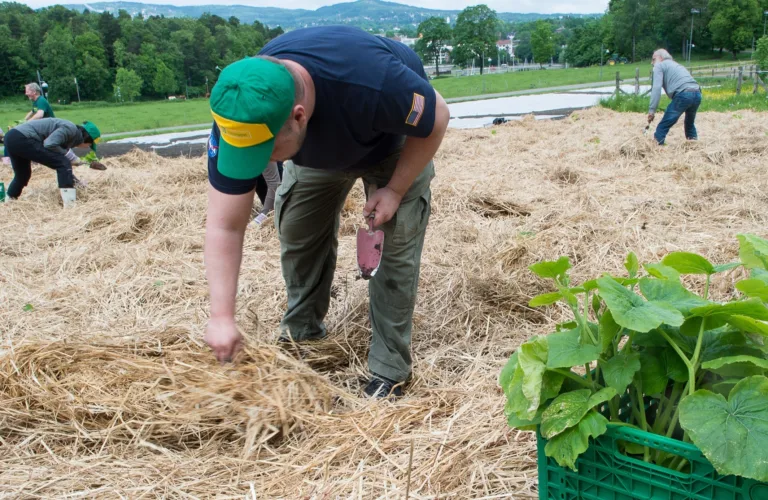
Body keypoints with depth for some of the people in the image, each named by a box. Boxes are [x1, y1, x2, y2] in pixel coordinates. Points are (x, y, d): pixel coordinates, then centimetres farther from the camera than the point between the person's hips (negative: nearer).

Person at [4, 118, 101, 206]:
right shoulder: (71, 129, -7)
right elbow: (49, 144, -21)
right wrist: (64, 152, -2)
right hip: (22, 139, -10)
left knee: (22, 175, 30)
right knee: (63, 163, -9)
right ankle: (70, 205, -13)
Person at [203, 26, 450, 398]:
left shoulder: (371, 82, -48)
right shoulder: (239, 117, -35)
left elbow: (437, 119, -25)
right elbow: (225, 226, -28)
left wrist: (395, 191, -23)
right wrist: (222, 316, -32)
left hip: (395, 136, -3)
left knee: (396, 241, -12)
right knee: (295, 228, -2)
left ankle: (390, 369, -1)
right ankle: (301, 331, 23)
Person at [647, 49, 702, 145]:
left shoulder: (659, 66, 13)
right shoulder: (676, 65, 38)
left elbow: (656, 88, -3)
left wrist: (652, 110, -9)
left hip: (683, 95, -8)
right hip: (697, 94, 8)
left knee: (662, 127, -3)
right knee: (690, 123, 30)